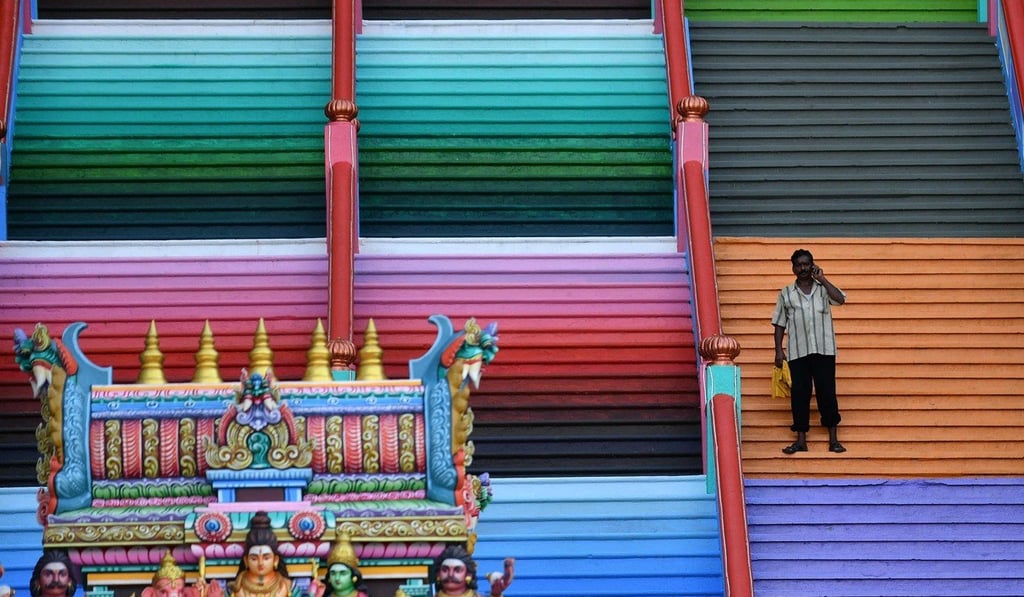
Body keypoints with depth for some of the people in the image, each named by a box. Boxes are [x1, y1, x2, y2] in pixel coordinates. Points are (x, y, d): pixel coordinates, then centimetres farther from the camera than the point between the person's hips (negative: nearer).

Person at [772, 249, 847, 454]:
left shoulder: (823, 289, 8)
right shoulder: (786, 294, 9)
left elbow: (840, 299, -13)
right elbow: (779, 324, 9)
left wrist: (822, 279, -9)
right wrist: (779, 349, 1)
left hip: (824, 350, -1)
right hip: (797, 352, 1)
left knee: (827, 391, -1)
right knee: (799, 393, 1)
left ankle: (833, 439, 5)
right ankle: (801, 440, 7)